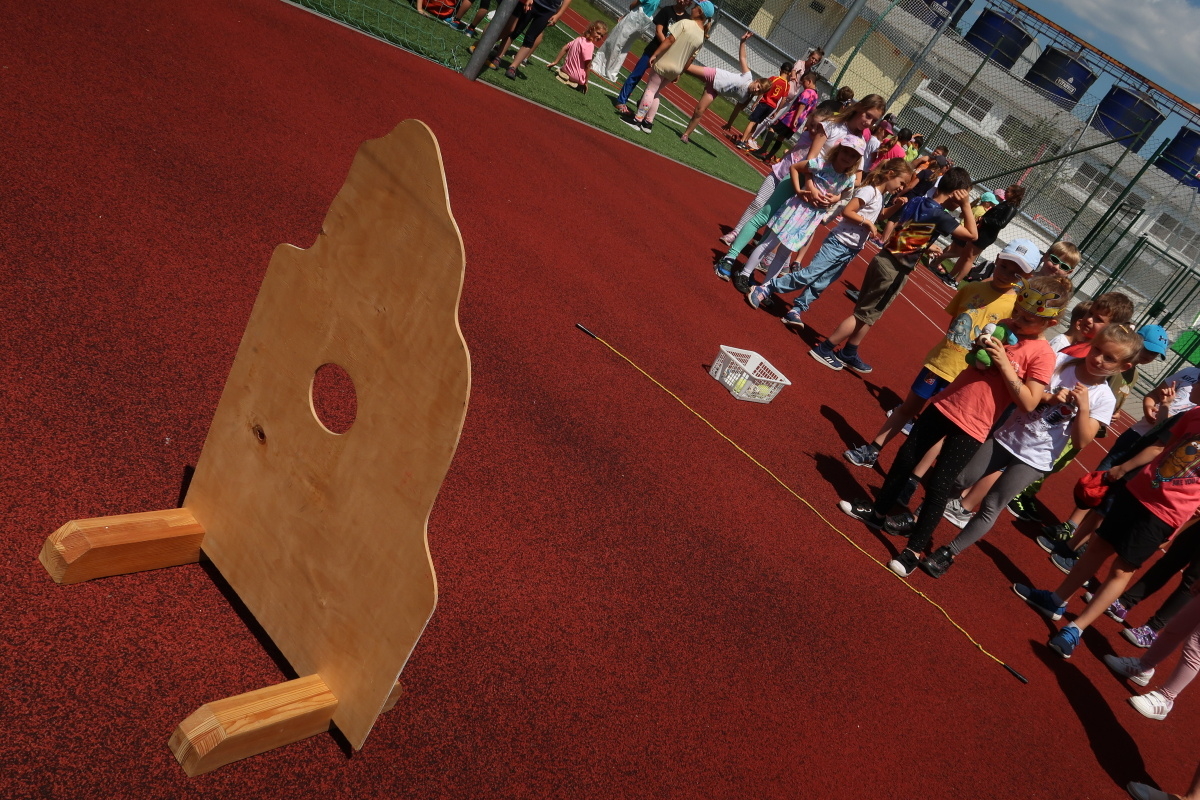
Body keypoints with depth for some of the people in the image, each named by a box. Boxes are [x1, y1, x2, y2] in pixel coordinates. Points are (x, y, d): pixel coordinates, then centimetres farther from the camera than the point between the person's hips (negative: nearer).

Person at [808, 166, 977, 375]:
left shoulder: (915, 201, 5)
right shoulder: (940, 216, -17)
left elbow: (891, 222, 15)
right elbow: (972, 234, -10)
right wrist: (966, 205, -9)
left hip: (882, 259, 8)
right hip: (895, 272, -8)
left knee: (867, 312, 20)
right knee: (865, 315, 3)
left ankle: (848, 354, 31)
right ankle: (824, 349, 7)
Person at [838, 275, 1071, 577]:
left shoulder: (1043, 355, -14)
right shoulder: (1003, 328, 3)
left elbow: (1028, 403, -19)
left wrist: (1004, 364, -23)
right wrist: (980, 346, -7)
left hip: (971, 428, -6)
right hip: (946, 404, 6)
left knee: (938, 487, -4)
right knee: (906, 457, 14)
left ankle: (914, 550, 10)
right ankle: (878, 511, 33)